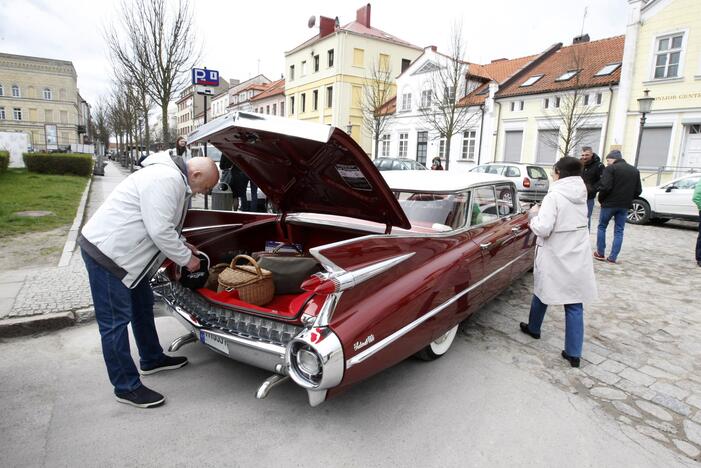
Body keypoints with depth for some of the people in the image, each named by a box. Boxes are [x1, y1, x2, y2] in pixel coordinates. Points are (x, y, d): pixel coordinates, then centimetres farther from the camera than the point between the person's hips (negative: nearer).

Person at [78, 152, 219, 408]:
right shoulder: (167, 179, -23)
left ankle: (152, 359, 38)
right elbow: (160, 231, -25)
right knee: (115, 321, -1)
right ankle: (127, 388, 11)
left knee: (142, 305, 20)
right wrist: (186, 258, -13)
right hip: (106, 251, -11)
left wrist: (183, 246, 13)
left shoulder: (174, 177, 11)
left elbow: (162, 225, 21)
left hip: (121, 251, 11)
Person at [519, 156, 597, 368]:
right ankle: (574, 353, 10)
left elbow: (543, 229, -22)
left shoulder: (554, 196, -17)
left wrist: (533, 215, -4)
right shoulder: (581, 195, 4)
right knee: (575, 305, 7)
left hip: (555, 259, -5)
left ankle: (533, 328, 41)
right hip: (578, 259, 5)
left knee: (542, 293, 19)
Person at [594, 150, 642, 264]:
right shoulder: (635, 170, 13)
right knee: (619, 231, 8)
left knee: (602, 227, 11)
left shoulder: (610, 168, -8)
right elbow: (638, 190, 11)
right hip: (625, 205, 5)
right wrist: (628, 199, 18)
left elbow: (605, 187, -18)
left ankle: (600, 254, 13)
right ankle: (613, 257, 6)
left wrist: (601, 199, -3)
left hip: (609, 203, -5)